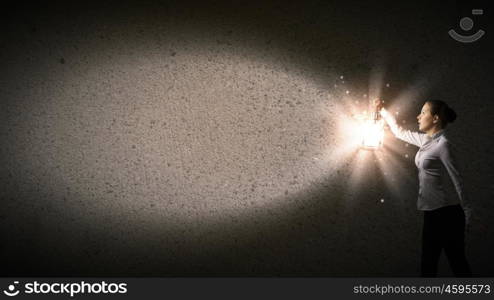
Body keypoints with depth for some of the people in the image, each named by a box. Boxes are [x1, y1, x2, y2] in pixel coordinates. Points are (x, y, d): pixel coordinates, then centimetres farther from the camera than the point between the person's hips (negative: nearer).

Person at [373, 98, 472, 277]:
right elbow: (400, 132, 27)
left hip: (447, 213, -8)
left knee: (457, 262, -1)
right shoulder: (426, 140, 10)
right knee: (428, 263, 12)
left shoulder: (443, 145, -14)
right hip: (432, 212, 9)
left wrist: (467, 214, -12)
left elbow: (457, 181, -14)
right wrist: (382, 111, 30)